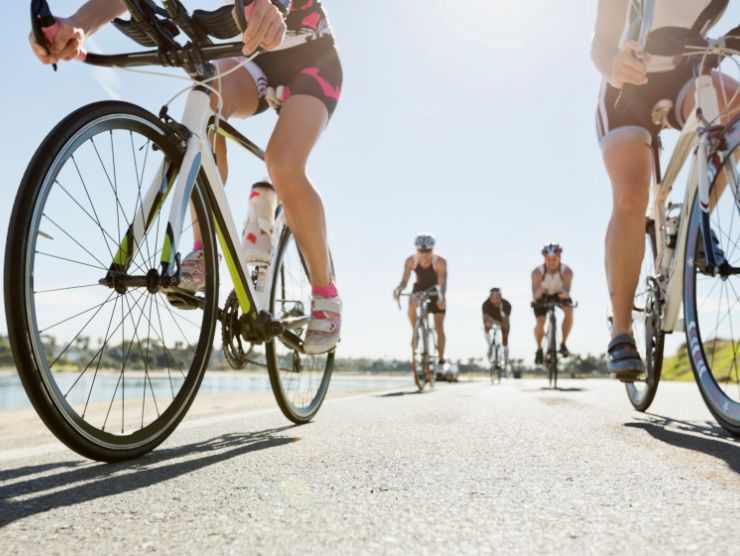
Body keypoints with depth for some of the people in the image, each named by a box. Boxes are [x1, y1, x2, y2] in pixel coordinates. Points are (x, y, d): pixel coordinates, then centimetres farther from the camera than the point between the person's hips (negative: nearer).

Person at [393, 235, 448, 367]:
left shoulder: (440, 261, -26)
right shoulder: (411, 261, -18)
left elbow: (442, 282, -34)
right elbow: (404, 281, -21)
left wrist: (442, 297, -53)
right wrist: (398, 289, -43)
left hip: (435, 293, -1)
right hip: (419, 290, 1)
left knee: (439, 328, -5)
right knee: (412, 303, -36)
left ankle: (441, 360, 7)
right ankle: (415, 331, -15)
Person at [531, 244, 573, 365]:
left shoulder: (566, 271, -30)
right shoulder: (537, 272, -31)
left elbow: (567, 291, -42)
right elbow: (535, 295, -38)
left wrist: (564, 294, -65)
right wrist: (539, 292, -60)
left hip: (559, 295, 1)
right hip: (542, 296, -1)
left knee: (569, 311, -27)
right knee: (540, 323, -18)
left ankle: (563, 344, -10)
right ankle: (539, 349, 8)